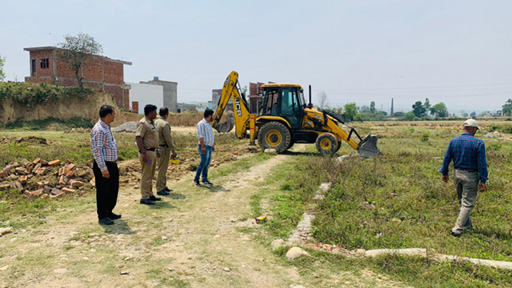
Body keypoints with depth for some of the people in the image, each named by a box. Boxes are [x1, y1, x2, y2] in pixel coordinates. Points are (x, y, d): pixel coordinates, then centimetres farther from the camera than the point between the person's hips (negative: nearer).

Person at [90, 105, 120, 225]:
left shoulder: (107, 127, 13)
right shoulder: (98, 130, -19)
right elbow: (97, 150, -22)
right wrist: (103, 168, -24)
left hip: (112, 164, 10)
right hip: (103, 165, -10)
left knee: (113, 189, 18)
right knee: (103, 191, 2)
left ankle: (109, 212, 32)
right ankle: (102, 216, 14)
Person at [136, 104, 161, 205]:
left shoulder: (151, 123, 16)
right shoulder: (143, 123, -15)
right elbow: (138, 138, -22)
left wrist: (156, 150, 23)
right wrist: (143, 153, -26)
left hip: (153, 151, 10)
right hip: (147, 152, -10)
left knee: (151, 175, 16)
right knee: (146, 175, -5)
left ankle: (150, 194, 26)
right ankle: (144, 197, 1)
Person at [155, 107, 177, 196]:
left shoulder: (155, 122, 9)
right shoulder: (165, 124, -18)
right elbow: (168, 139, -18)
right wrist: (173, 150, -11)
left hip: (158, 148, 9)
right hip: (164, 148, -9)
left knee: (163, 168, 19)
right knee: (162, 169, -2)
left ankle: (164, 186, 28)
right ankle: (160, 189, 4)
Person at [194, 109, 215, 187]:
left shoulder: (208, 124, 17)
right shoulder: (201, 124, -13)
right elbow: (200, 136, -19)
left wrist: (213, 145, 21)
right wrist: (203, 146, -23)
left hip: (209, 147, 9)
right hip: (204, 147, -9)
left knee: (207, 163, 9)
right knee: (203, 163, -11)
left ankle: (205, 179, 16)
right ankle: (196, 180, -3)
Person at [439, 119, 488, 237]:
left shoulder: (453, 141, 0)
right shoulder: (478, 143, -13)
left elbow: (446, 158, 5)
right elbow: (482, 163, -13)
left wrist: (444, 173, 15)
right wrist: (483, 180, -9)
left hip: (457, 174, 5)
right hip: (471, 176, -5)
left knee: (462, 202, 19)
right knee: (467, 204, 1)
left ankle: (467, 226, 31)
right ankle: (458, 229, -3)